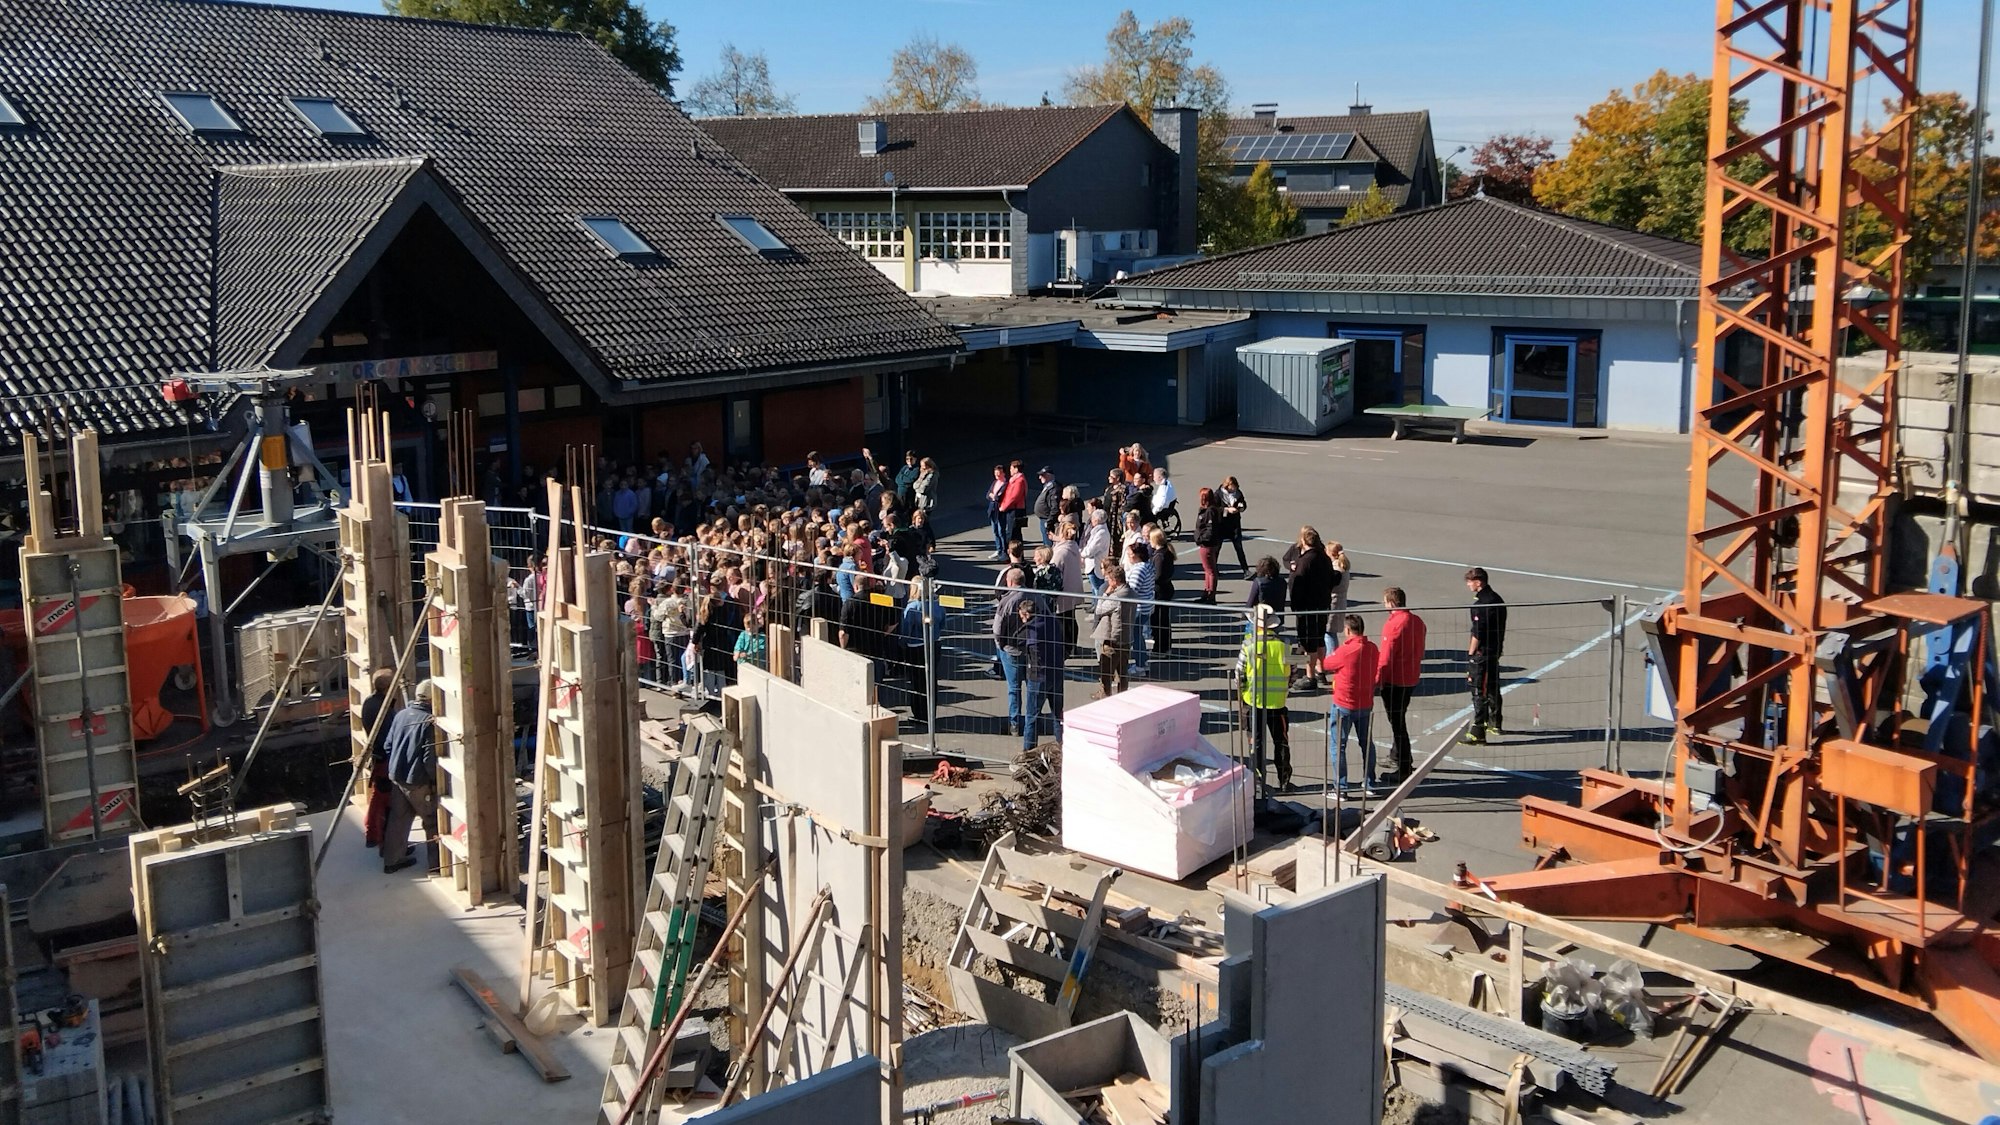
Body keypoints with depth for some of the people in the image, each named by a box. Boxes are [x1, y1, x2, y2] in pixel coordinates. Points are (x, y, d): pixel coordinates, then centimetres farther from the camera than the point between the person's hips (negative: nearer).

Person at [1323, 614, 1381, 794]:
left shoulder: (1345, 651, -21)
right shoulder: (1372, 648, -3)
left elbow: (1326, 665, -6)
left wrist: (1331, 652, 11)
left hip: (1343, 706, -6)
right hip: (1366, 704, 6)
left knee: (1338, 746, 4)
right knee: (1367, 744, 19)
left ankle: (1340, 787, 4)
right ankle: (1369, 784, 26)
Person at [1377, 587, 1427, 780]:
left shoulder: (1393, 624, -20)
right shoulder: (1417, 621, 5)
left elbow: (1386, 657, -19)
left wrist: (1377, 681, -12)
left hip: (1394, 681, -8)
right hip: (1412, 679, 8)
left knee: (1397, 724, -1)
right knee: (1399, 720, 23)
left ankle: (1404, 769, 2)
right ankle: (1398, 758, 36)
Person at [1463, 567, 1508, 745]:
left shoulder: (1482, 603, -20)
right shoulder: (1496, 598, 10)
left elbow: (1477, 633, -20)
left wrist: (1471, 653, -12)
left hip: (1481, 652, -10)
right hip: (1495, 650, 10)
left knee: (1479, 692, -8)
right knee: (1492, 688, 23)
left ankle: (1478, 733, -9)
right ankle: (1494, 724, 40)